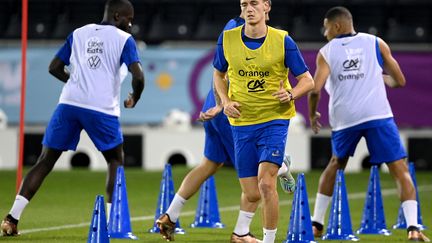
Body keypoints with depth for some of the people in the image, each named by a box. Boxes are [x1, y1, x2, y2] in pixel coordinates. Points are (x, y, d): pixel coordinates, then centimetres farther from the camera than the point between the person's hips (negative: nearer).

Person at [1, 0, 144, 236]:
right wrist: (134, 98, 14)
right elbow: (138, 76, -5)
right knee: (115, 160, 18)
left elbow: (54, 67, 18)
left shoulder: (78, 34, 19)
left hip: (69, 103, 3)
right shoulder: (124, 39, 6)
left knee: (45, 161, 7)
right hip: (101, 108, -3)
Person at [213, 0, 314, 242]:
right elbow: (219, 73, 18)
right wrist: (225, 101, 1)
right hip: (241, 122, 2)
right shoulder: (227, 39, 0)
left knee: (266, 183, -19)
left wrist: (290, 94, -20)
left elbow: (307, 80, 0)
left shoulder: (283, 40, -5)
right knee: (251, 193, 2)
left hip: (275, 120, -2)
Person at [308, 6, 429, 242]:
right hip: (377, 114, -2)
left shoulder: (326, 52, 9)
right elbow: (399, 81, 13)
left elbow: (315, 90, -4)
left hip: (344, 117, 2)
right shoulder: (376, 43, 12)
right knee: (400, 170, 1)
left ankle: (316, 223, 27)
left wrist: (312, 115, 14)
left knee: (336, 164, 27)